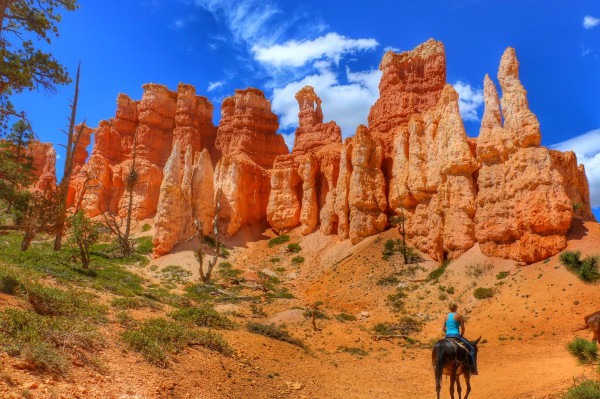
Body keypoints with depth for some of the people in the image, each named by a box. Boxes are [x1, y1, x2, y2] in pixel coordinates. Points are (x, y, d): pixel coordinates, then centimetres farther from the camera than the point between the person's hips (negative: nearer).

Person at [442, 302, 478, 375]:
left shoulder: (446, 317, 10)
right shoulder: (458, 316, -4)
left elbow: (444, 329, 9)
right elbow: (463, 328, -6)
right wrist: (461, 336, 7)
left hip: (447, 337, 5)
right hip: (456, 336, -5)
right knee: (472, 349, 4)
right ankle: (472, 368, -5)